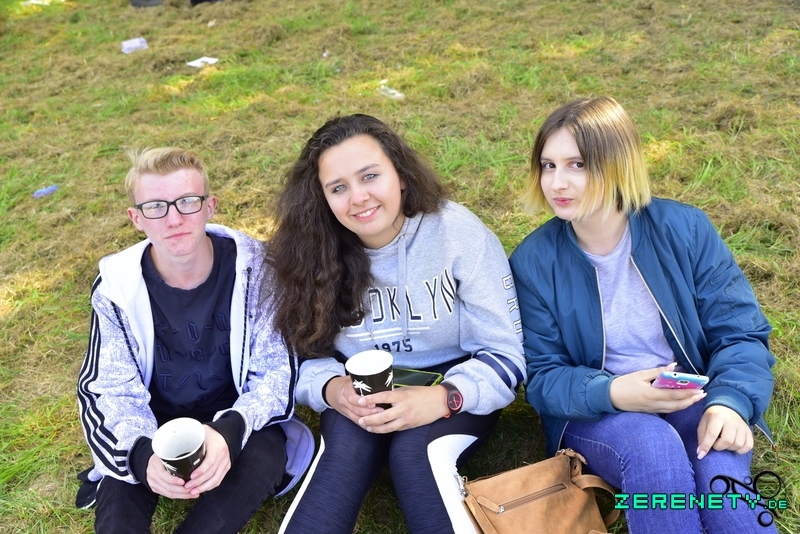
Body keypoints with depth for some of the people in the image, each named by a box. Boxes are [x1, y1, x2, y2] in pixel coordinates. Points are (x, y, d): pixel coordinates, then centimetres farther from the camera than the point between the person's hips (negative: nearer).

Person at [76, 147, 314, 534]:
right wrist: (141, 452, -32)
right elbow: (109, 390, -9)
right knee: (127, 470, -31)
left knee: (263, 456, -31)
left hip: (238, 422, 0)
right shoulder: (117, 286, -11)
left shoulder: (253, 267, -15)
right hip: (154, 429, 0)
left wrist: (230, 430, -33)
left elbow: (277, 372, -12)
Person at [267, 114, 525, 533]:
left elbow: (505, 354, -13)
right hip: (362, 397, 2)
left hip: (455, 394, -1)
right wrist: (331, 389, -24)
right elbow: (306, 355, 0)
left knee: (413, 451, -31)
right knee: (347, 445, -29)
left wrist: (442, 398, -31)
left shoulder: (462, 235, -15)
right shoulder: (313, 254, -7)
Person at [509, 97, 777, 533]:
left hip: (691, 400, 1)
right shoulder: (533, 261, -8)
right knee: (653, 449, -33)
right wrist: (612, 394, -27)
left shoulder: (684, 228, -7)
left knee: (721, 466, -31)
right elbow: (542, 376, -6)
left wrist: (729, 402, -25)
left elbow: (740, 331, -5)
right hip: (593, 412, 0)